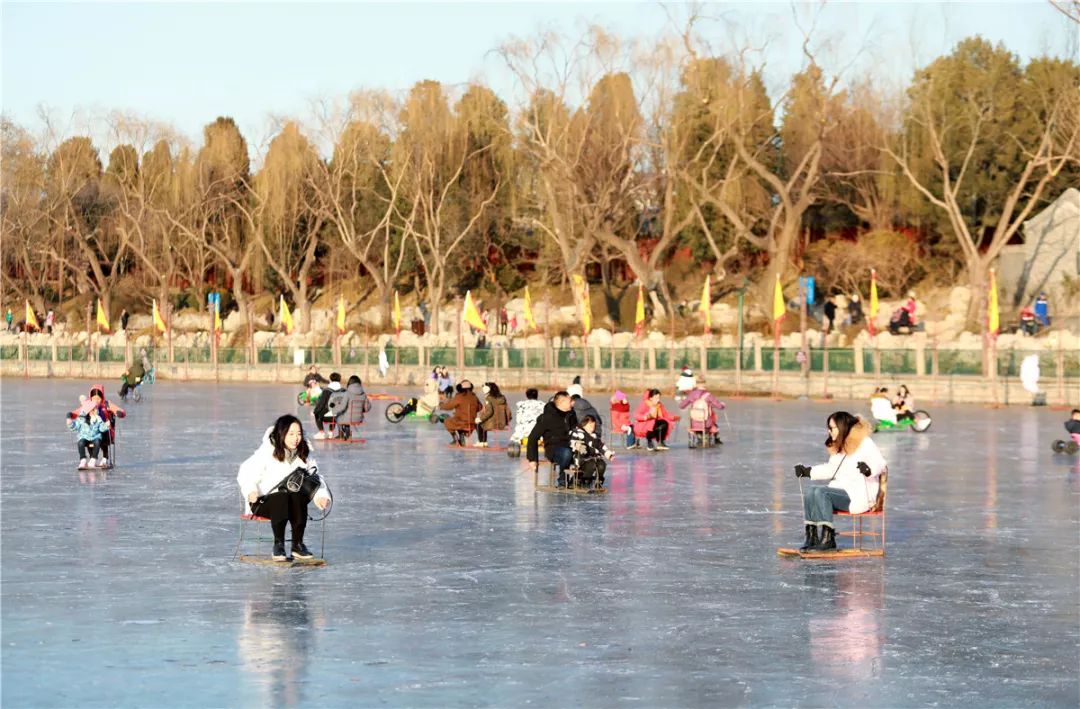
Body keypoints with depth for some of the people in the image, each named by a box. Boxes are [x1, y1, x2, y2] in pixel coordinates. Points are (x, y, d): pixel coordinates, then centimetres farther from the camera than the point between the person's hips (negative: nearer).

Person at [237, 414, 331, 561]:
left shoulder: (304, 453, 5)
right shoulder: (267, 452, -10)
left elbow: (315, 476, 9)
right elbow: (246, 473, -9)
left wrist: (321, 495, -13)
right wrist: (251, 491, -30)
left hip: (294, 500, 4)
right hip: (264, 501, -4)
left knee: (298, 497, -32)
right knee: (281, 497, -37)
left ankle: (298, 544, -26)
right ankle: (278, 544, -30)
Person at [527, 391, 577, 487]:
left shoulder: (571, 416, 14)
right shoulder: (547, 417, -3)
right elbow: (533, 437, -3)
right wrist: (533, 459, -7)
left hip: (569, 446, 5)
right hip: (553, 448, -5)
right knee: (567, 453, -38)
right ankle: (561, 480, -18)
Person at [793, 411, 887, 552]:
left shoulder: (864, 443, -7)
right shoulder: (839, 447, 19)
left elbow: (881, 464, -15)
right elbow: (830, 469, 31)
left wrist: (868, 470, -36)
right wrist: (807, 471, 21)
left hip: (859, 496, -8)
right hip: (840, 491, 8)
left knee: (820, 492, -28)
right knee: (809, 491, -16)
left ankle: (828, 539, -28)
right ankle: (811, 536, -21)